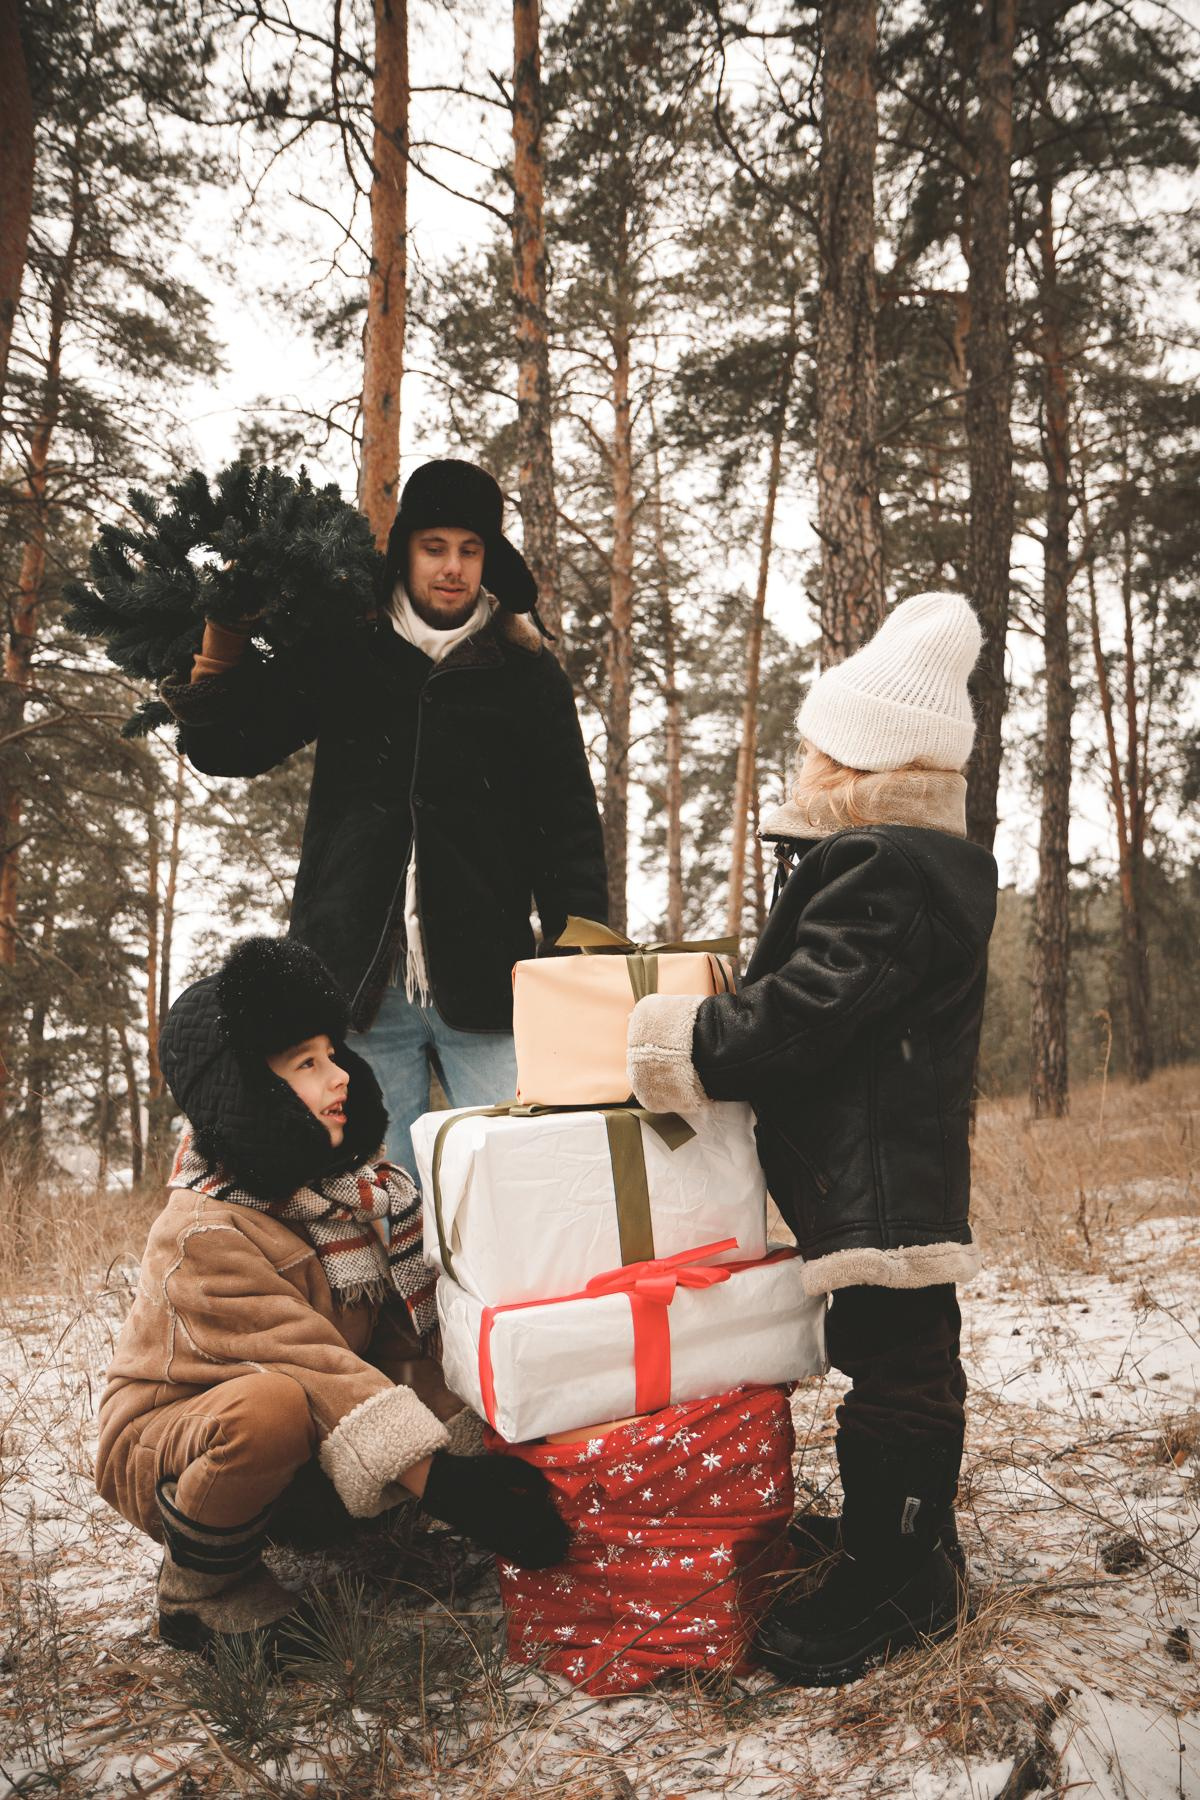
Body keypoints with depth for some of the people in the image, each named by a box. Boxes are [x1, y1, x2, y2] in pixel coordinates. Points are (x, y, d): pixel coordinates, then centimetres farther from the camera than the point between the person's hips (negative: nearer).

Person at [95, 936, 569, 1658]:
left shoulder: (350, 1184, -3)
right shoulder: (210, 1232, -26)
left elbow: (402, 1340, -6)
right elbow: (312, 1364, -34)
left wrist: (473, 1449, -17)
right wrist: (442, 1484, -39)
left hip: (305, 1446, 8)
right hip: (163, 1442, -7)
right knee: (276, 1406, -39)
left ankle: (282, 1520, 7)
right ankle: (198, 1591, -10)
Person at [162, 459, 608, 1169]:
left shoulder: (527, 672, 7)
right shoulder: (342, 658, 11)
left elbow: (570, 823, 3)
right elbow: (227, 747, 12)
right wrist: (226, 632, -2)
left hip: (483, 984, -1)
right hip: (358, 981, 1)